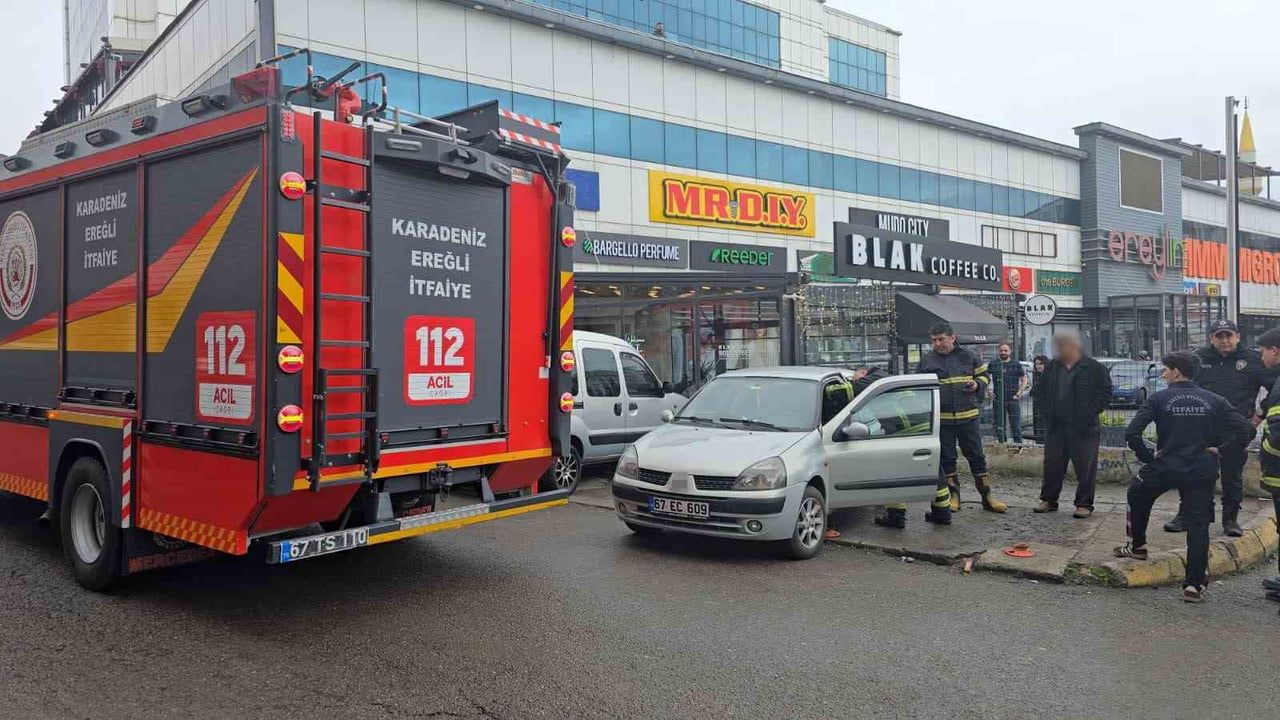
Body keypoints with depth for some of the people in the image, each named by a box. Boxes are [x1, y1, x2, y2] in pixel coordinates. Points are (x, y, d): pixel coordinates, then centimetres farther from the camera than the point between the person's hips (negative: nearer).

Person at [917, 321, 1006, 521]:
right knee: (946, 459, 6)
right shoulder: (927, 360, 4)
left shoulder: (968, 356, 5)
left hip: (968, 417, 0)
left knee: (977, 456, 5)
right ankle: (953, 496, 19)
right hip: (941, 419, 0)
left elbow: (985, 375, 15)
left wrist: (977, 385, -5)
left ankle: (987, 496, 13)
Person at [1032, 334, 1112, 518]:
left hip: (1083, 428, -4)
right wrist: (1047, 408, 5)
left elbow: (1105, 394, -5)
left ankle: (1084, 504, 11)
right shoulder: (1052, 367, 9)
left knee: (1085, 468, 1)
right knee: (1052, 465, 9)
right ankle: (1049, 500, 21)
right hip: (1056, 426, 4)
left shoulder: (1095, 368, -5)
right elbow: (1039, 390, 18)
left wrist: (1090, 412, -11)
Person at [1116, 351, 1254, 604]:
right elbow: (1246, 429, -3)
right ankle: (1194, 585, 1)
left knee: (1138, 496, 27)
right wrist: (1220, 449, 3)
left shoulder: (1159, 399, -4)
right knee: (1198, 526, 4)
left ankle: (1137, 546, 35)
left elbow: (1131, 433, -13)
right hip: (1202, 471, 2)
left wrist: (1148, 457, -1)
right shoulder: (1214, 400, 4)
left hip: (1165, 467, -2)